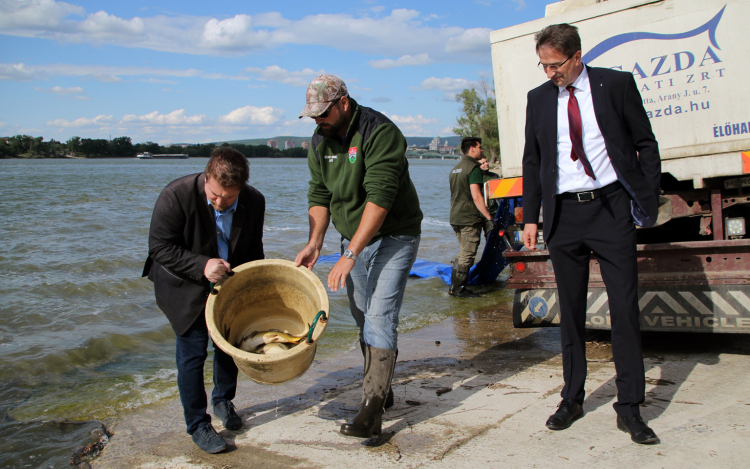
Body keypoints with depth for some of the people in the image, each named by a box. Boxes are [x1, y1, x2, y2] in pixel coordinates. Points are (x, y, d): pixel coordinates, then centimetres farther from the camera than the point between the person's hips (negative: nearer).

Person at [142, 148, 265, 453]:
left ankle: (223, 400, 41)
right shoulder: (177, 195, -26)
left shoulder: (254, 202, -13)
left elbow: (253, 250, 3)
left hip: (228, 285, 4)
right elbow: (160, 247, -22)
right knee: (192, 353, -3)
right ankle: (197, 424, 12)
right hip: (185, 288, -4)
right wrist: (202, 265, -33)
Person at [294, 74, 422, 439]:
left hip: (394, 236, -7)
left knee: (380, 316, -15)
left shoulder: (380, 132, -23)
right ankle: (382, 390, 24)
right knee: (362, 317, 8)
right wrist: (314, 243, -10)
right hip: (354, 238, 7)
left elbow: (379, 198, -31)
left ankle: (372, 410, -15)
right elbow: (319, 195, 5)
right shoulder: (320, 141, 2)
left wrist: (350, 255, -34)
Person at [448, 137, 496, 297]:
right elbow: (476, 196, -21)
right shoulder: (473, 168, -13)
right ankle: (459, 290, 2)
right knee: (467, 255, -2)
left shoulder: (455, 169, 15)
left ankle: (454, 287, 20)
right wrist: (489, 217, -21)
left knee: (462, 253, 18)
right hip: (470, 218, -9)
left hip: (455, 217, 9)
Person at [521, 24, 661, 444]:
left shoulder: (616, 84, 1)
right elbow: (532, 161, 14)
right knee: (570, 311, 8)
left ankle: (630, 407, 6)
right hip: (564, 213, 3)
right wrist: (531, 217, 8)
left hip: (612, 208, -2)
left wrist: (649, 201, -4)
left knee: (625, 306, -3)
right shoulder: (539, 99, 9)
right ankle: (572, 399, 21)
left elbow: (646, 144, 4)